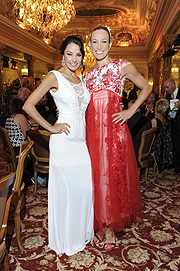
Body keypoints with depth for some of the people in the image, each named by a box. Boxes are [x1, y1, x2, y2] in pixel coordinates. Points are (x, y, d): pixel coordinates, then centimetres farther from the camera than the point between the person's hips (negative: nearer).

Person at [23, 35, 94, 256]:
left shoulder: (81, 80, 15)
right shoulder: (54, 77, -6)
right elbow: (28, 106, -11)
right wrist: (51, 127, -11)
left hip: (82, 140, 7)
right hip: (64, 140, -6)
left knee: (86, 186, 9)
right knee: (66, 188, 3)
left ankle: (82, 231, 33)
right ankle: (65, 239, 26)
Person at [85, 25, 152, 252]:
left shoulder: (122, 67, 1)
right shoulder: (88, 74, 16)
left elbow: (146, 88, 7)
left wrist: (130, 111, -3)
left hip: (113, 129, -5)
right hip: (92, 129, 5)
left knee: (112, 175, 1)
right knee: (95, 175, 7)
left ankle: (111, 228, 18)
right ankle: (100, 225, 23)